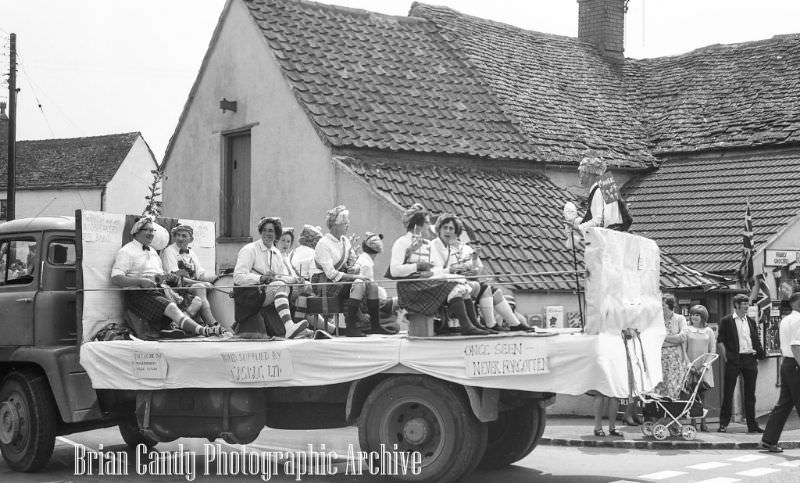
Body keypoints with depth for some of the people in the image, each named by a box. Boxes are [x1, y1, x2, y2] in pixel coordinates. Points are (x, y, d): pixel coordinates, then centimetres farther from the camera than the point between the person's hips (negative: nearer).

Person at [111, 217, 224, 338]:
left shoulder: (153, 251, 26)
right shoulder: (126, 251, 2)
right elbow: (116, 279, -10)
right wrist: (141, 281, -19)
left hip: (159, 291, 9)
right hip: (139, 295, -9)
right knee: (171, 308, -31)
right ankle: (201, 330, -47)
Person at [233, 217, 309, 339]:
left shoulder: (277, 253, 19)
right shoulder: (249, 250, -2)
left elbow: (285, 277, 13)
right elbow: (238, 277, -13)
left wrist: (295, 279, -10)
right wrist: (261, 278, -27)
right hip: (248, 295, -7)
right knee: (279, 286, -32)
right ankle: (289, 327, -49)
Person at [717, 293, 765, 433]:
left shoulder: (751, 322, 14)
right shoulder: (726, 321, 0)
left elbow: (756, 341, 16)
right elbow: (720, 341, -2)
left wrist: (758, 355, 4)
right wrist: (725, 358, -11)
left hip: (750, 359, 4)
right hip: (733, 360, -4)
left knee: (750, 394, 7)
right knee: (728, 393, -2)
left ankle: (752, 425, 12)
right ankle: (723, 424, 4)